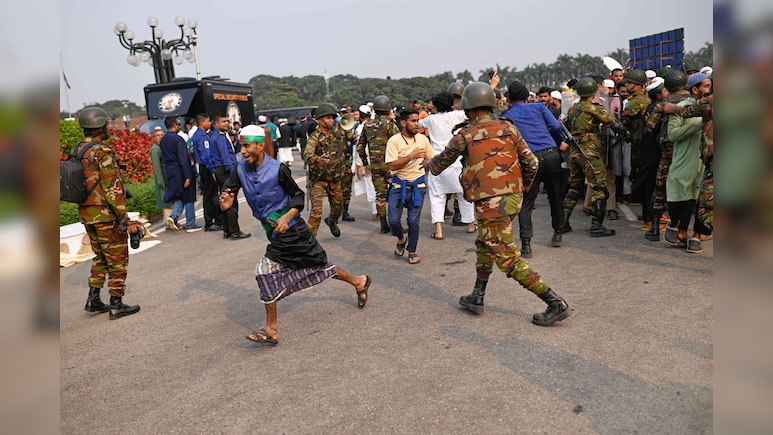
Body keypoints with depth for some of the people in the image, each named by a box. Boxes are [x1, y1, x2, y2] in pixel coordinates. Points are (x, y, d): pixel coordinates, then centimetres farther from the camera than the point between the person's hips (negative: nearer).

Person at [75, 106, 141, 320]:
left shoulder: (77, 151, 8)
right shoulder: (102, 152, -18)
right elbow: (113, 189, -22)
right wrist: (125, 220, -20)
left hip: (87, 214, 8)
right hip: (106, 215, -8)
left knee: (101, 257, 22)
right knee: (118, 260, 3)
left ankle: (93, 300, 24)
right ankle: (116, 306, 9)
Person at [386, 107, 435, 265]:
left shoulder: (422, 138, 2)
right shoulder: (394, 141, -9)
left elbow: (433, 159, 15)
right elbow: (392, 165, -18)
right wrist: (411, 156, -23)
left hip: (417, 186, 2)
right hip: (399, 185, -1)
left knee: (413, 221, 1)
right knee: (393, 220, -4)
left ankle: (412, 251, 20)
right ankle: (401, 238, 30)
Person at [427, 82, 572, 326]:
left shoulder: (465, 136, -4)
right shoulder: (509, 129, 7)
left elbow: (441, 162, 12)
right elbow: (531, 163, 7)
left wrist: (429, 164, 35)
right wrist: (522, 189, 24)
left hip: (490, 203, -7)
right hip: (513, 197, 7)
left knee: (508, 259, -1)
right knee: (485, 244, 24)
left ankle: (556, 304, -3)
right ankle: (477, 298, 30)